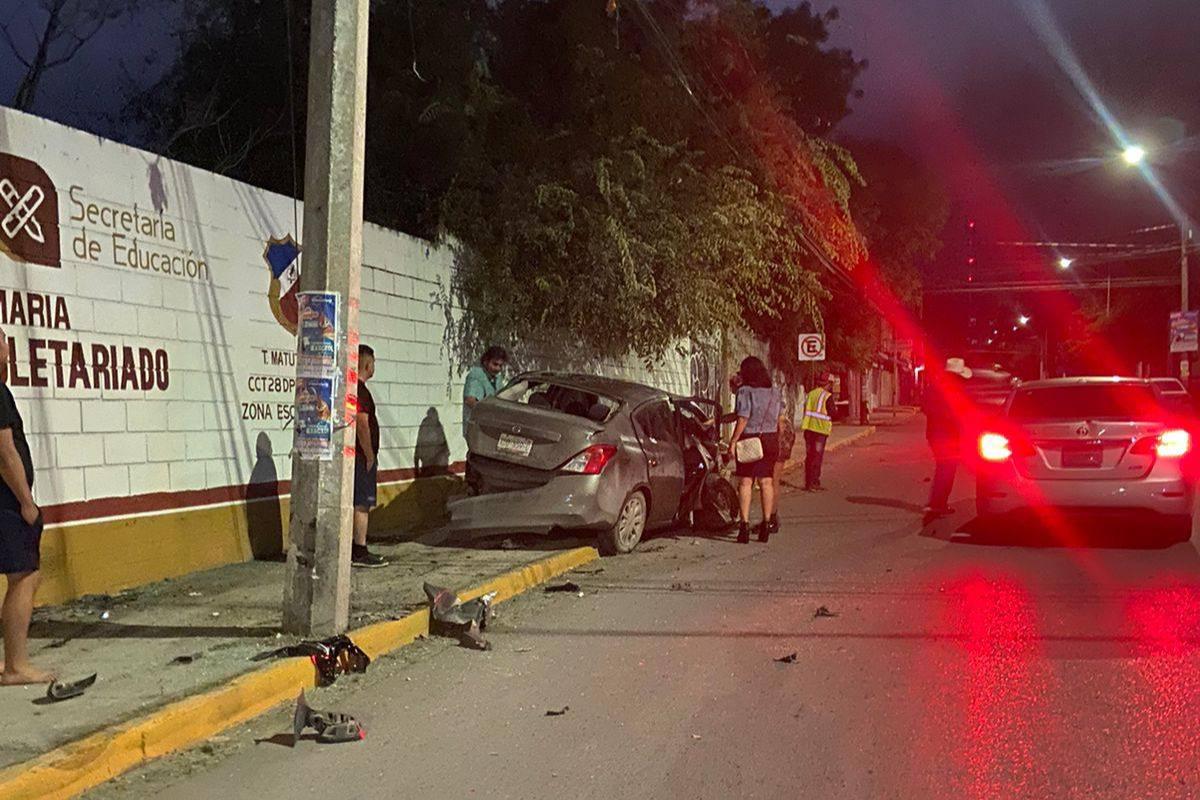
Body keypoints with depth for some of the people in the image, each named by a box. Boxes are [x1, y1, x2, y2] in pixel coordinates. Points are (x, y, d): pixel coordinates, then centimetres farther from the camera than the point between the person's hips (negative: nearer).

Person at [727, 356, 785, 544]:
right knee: (766, 482, 9)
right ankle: (767, 523, 12)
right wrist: (776, 439, 22)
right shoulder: (775, 393, 8)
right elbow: (780, 419, 12)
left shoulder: (745, 391, -11)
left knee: (745, 482, -2)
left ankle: (744, 524, -7)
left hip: (749, 440, -5)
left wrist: (733, 441, -10)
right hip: (770, 440, 5)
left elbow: (743, 419, -15)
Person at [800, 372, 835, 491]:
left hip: (808, 428, 6)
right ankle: (814, 483, -3)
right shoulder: (827, 396, -9)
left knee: (809, 456, 12)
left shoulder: (810, 394, 11)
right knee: (817, 457, -1)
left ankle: (808, 483, 14)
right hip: (821, 429, -6)